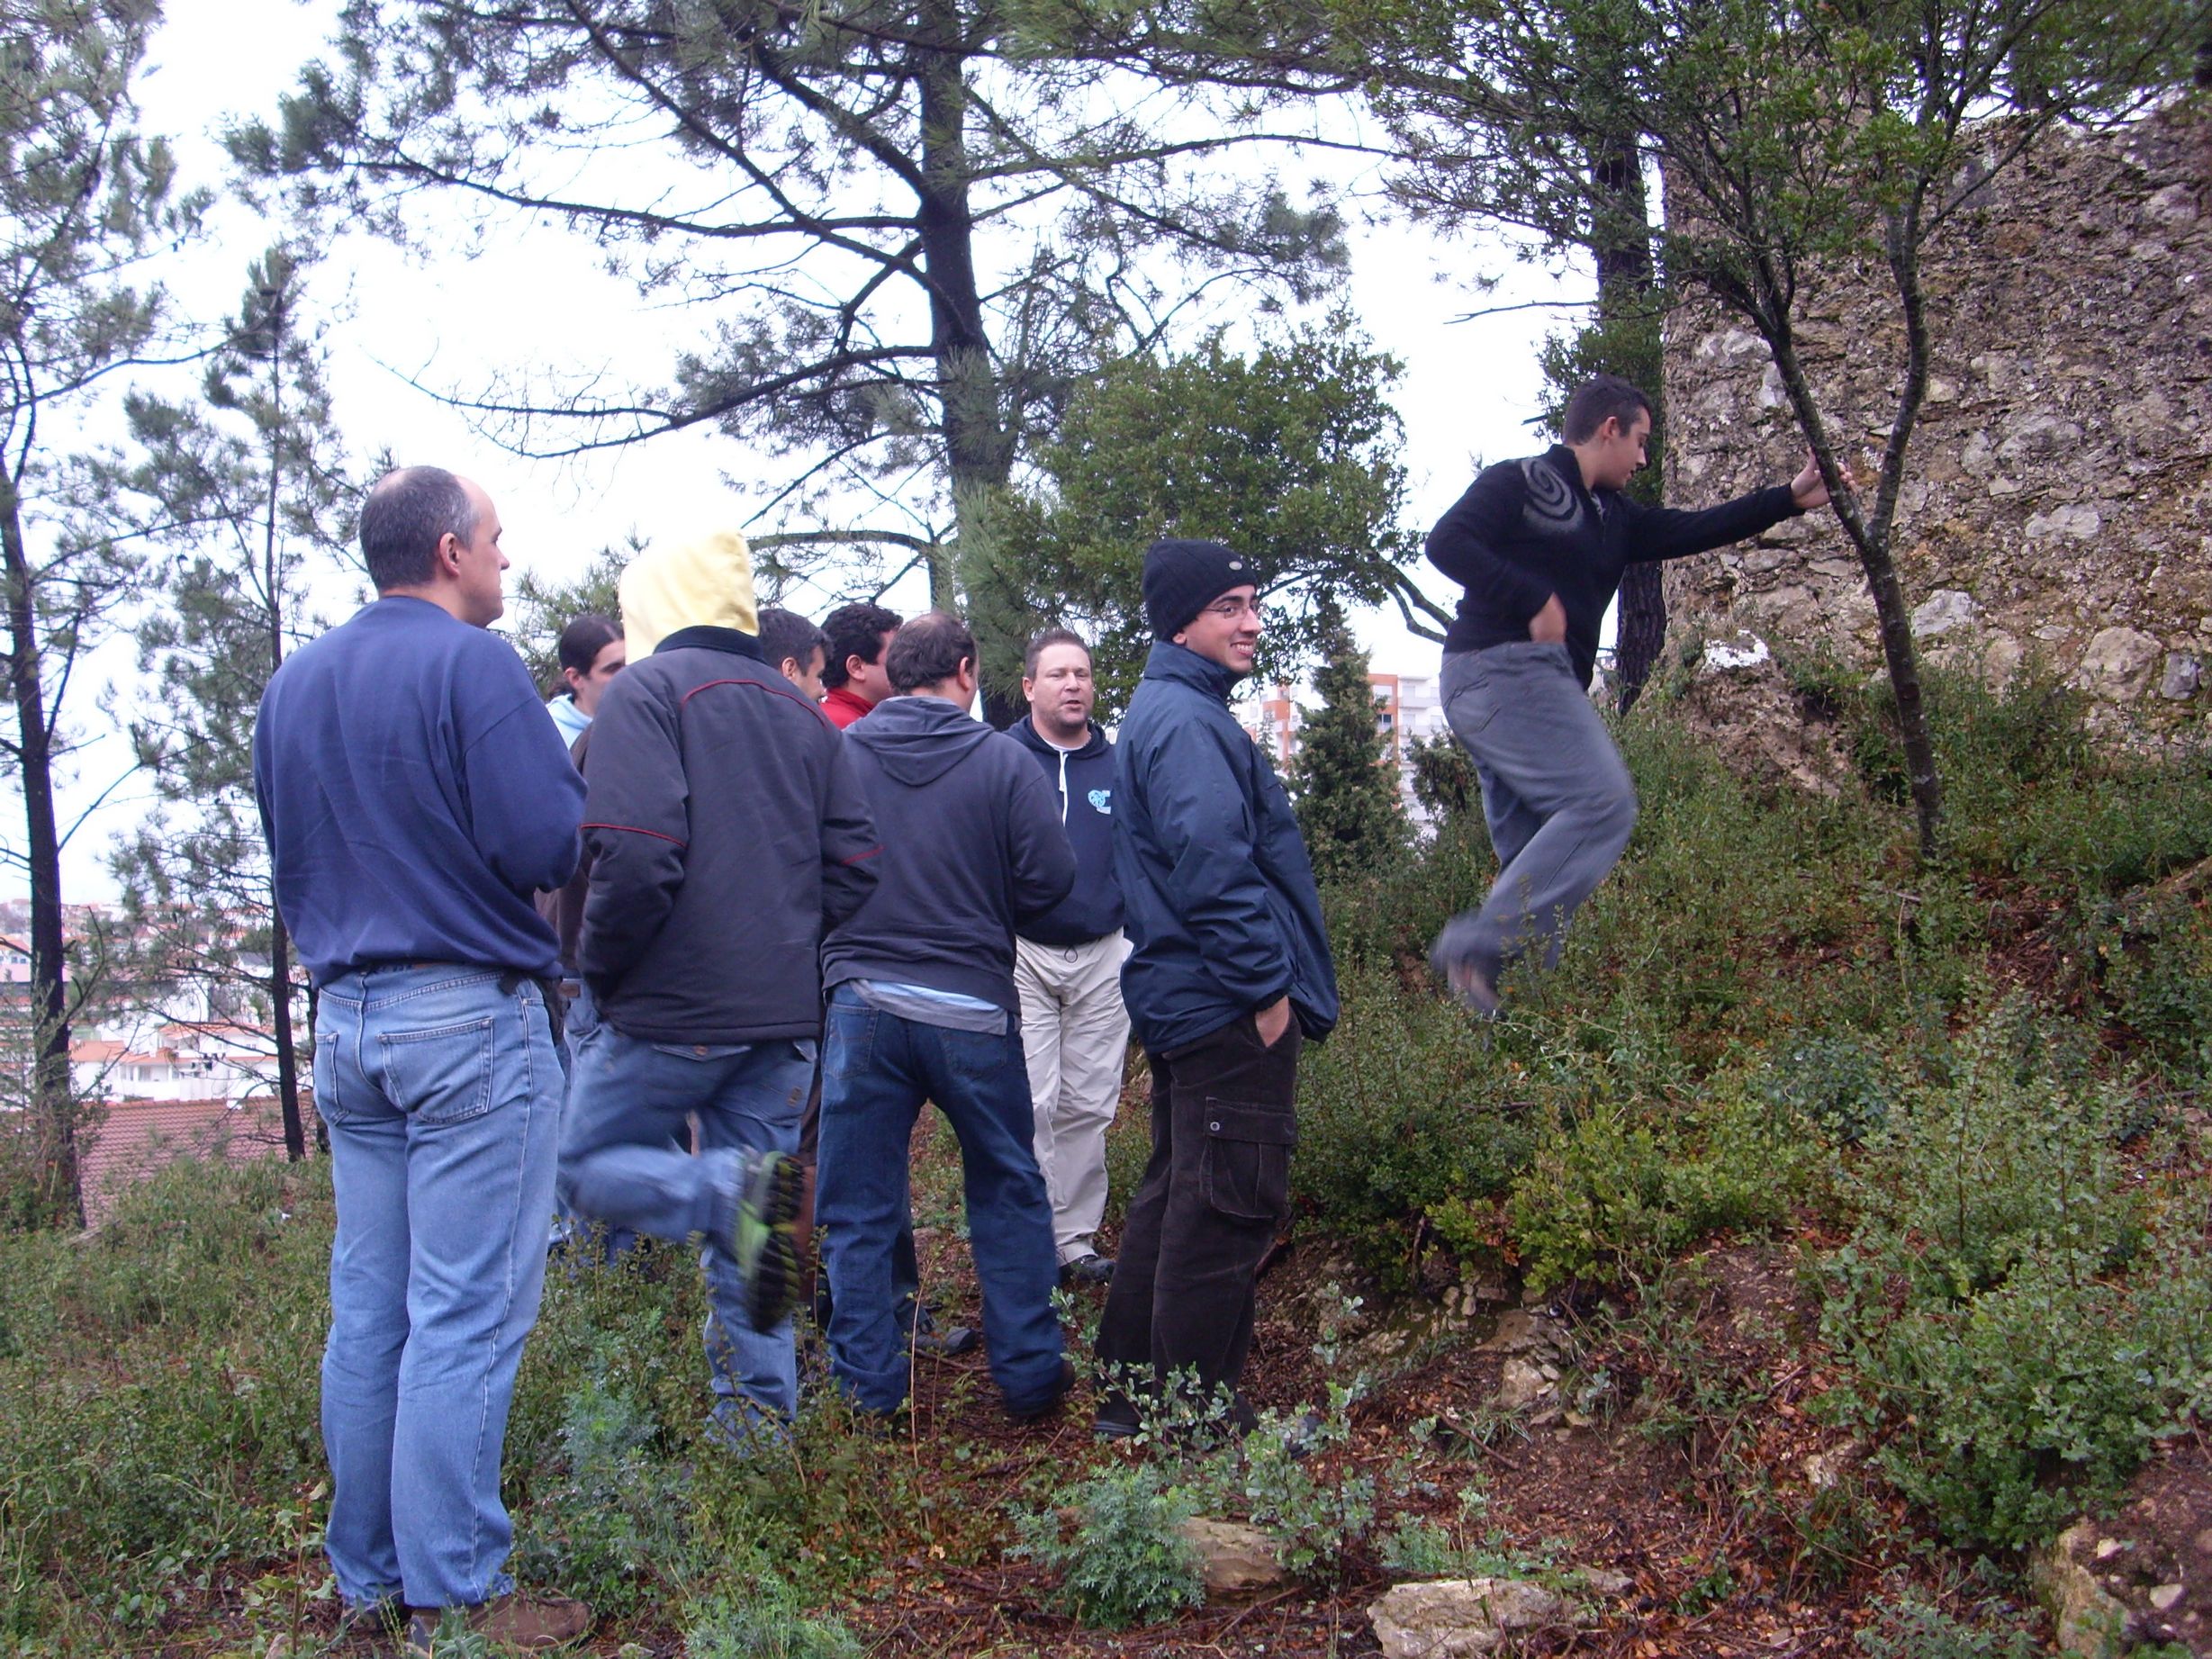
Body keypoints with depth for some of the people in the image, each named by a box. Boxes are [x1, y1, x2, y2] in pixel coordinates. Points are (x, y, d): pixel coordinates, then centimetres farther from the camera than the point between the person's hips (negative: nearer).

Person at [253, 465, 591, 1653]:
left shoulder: (293, 684, 12)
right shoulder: (472, 664, -12)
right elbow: (547, 845, -17)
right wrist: (586, 778, 2)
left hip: (345, 1021, 8)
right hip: (472, 1020, -8)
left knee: (368, 1313, 13)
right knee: (465, 1320, -3)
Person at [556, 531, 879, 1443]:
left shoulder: (648, 691, -7)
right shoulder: (802, 711, 13)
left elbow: (635, 855, -20)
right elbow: (853, 865, 10)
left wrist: (600, 968, -6)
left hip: (673, 1007, -7)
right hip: (783, 1012, 7)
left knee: (591, 1165, 8)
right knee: (746, 1246, 12)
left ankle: (741, 1192, -19)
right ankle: (760, 1424, 12)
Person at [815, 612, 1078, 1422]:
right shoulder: (1003, 759, -5)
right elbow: (1050, 875, -9)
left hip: (862, 1000, 1)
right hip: (973, 1006, 0)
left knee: (857, 1210, 10)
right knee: (1009, 1195, 16)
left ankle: (867, 1392, 13)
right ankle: (1029, 1375, 21)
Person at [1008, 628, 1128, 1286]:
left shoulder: (1119, 766, 8)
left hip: (1103, 955, 3)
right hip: (1021, 954, -3)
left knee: (1089, 1107, 7)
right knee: (1029, 1103, -7)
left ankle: (1075, 1238, 17)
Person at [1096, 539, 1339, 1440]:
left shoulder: (1168, 711, 18)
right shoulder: (1186, 720, -16)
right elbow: (1213, 864, -25)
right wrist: (1267, 987, -19)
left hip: (1186, 1003, 11)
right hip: (1228, 1007, -11)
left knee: (1176, 1195, 18)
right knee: (1228, 1208, -4)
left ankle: (1133, 1396, 27)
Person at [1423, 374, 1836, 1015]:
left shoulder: (1613, 517, 25)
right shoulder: (1520, 482, 0)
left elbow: (1693, 531, 26)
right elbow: (1447, 541, -12)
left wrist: (1790, 499, 24)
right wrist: (1534, 599, -17)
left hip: (1540, 684, 10)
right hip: (1501, 668, -10)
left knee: (1534, 858, 4)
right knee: (1603, 803, -20)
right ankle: (1478, 944, -25)